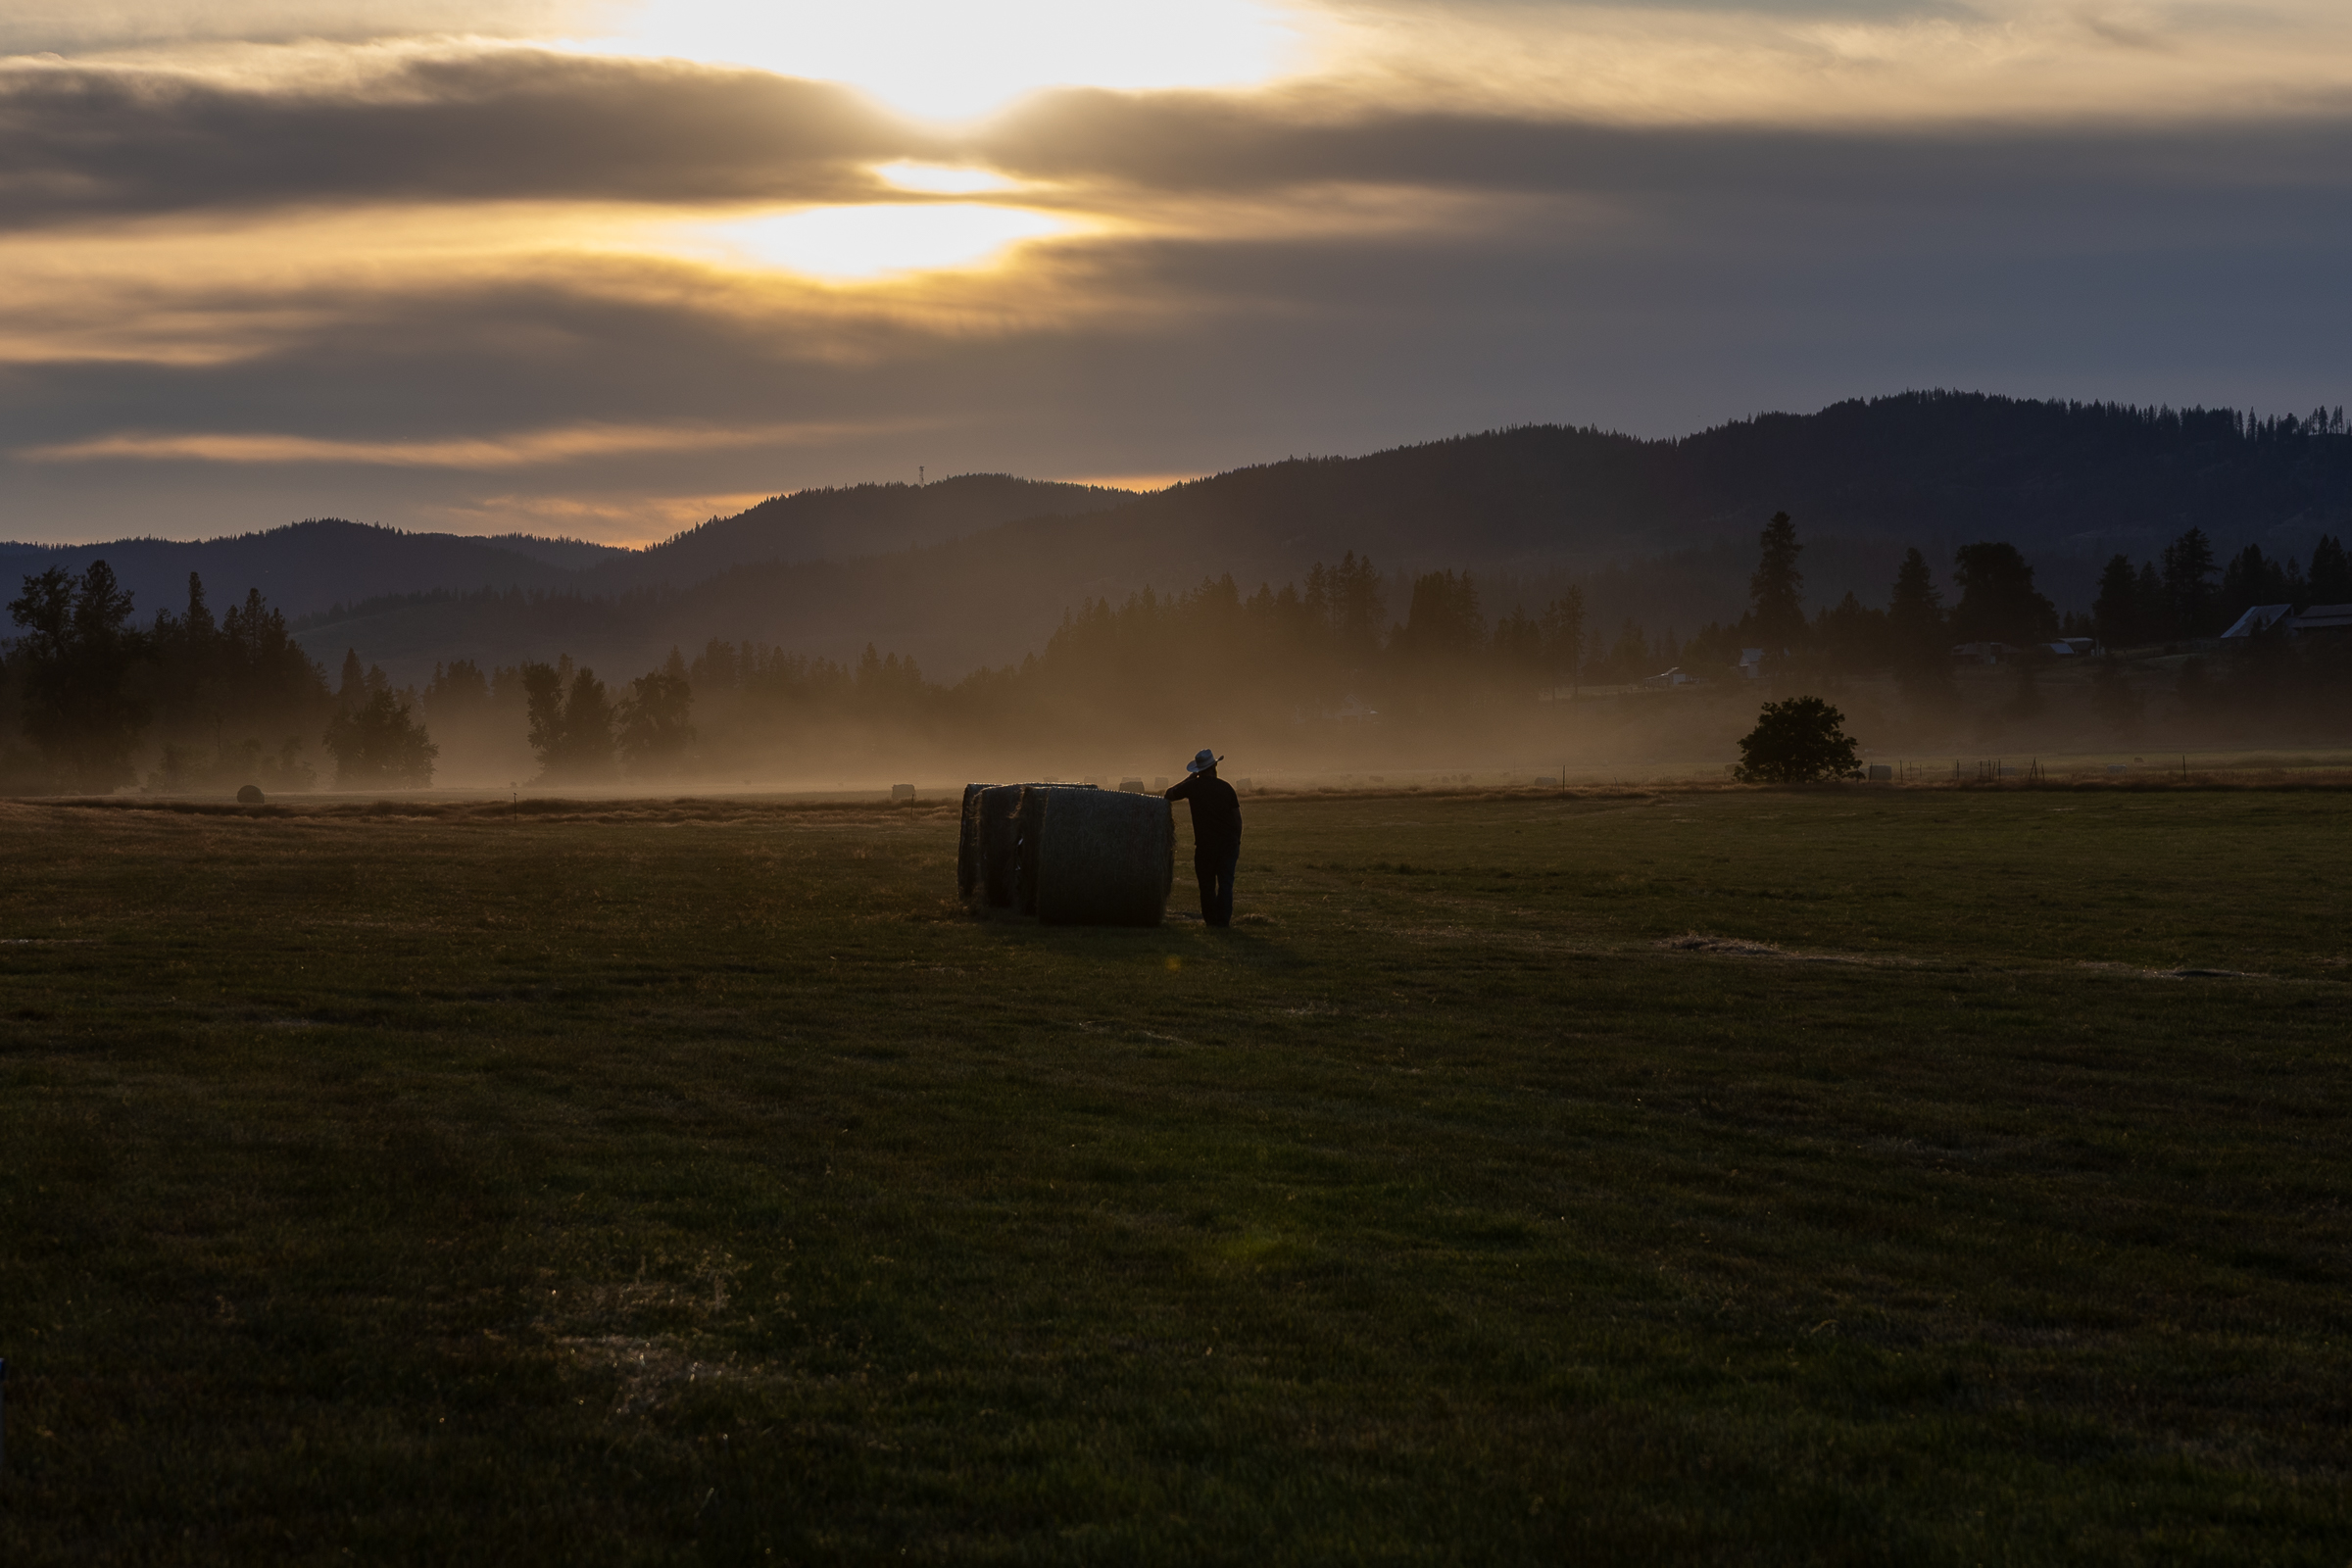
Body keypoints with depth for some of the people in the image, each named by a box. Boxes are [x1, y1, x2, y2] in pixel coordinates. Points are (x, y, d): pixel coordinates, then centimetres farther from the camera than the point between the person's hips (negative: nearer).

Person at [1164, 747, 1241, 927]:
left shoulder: (1193, 786, -4)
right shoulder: (1226, 787, 1)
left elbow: (1170, 795, 11)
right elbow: (1237, 818, 4)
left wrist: (1188, 780, 18)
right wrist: (1237, 841, 15)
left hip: (1205, 843, -1)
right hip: (1229, 842, 1)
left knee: (1207, 883, 8)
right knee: (1225, 882, 3)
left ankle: (1211, 919, 8)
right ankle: (1223, 920, -3)